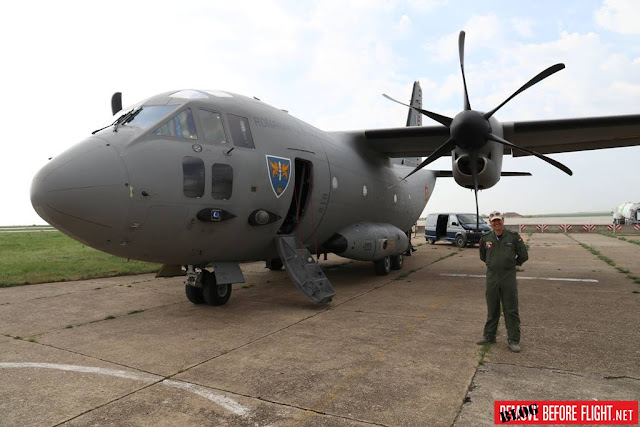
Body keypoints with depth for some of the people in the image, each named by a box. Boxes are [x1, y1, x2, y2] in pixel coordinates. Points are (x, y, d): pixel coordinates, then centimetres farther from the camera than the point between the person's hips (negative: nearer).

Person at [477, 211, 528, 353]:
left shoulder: (514, 237, -6)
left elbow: (523, 256, 3)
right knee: (492, 309, 13)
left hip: (508, 278, -3)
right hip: (491, 277, 3)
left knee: (511, 310, 1)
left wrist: (512, 265, 10)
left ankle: (514, 340, 10)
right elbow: (483, 256, 20)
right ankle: (489, 336, 24)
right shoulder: (486, 239, 3)